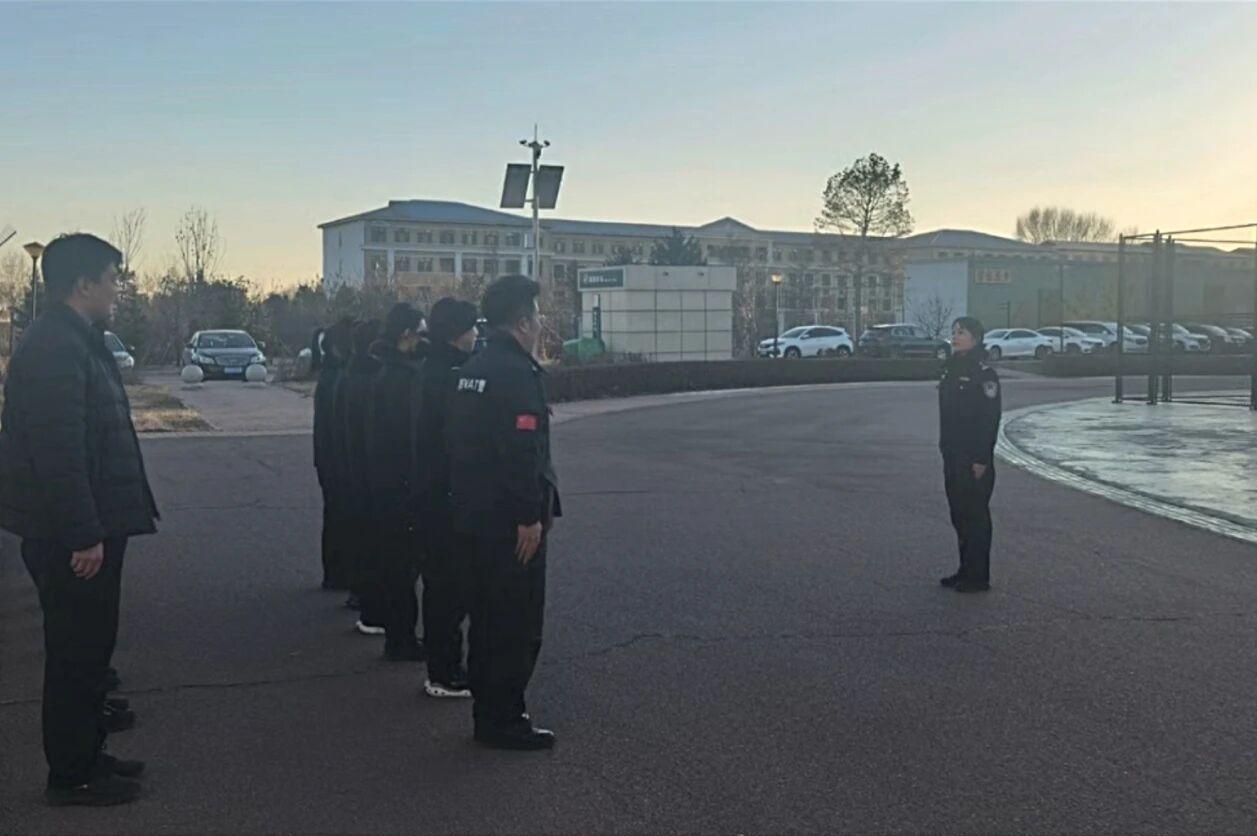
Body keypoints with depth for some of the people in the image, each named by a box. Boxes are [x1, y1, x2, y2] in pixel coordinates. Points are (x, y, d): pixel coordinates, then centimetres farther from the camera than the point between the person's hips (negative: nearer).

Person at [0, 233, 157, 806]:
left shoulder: (76, 342, 14)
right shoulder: (55, 349, -19)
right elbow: (59, 451, -25)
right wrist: (84, 535, -24)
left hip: (89, 528, 10)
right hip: (71, 536, -10)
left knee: (87, 649, 18)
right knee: (76, 652, 1)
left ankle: (86, 756, 31)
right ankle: (71, 777, 13)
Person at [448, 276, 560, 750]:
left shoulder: (472, 370, 12)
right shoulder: (516, 372, -18)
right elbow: (522, 453, -24)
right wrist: (531, 516, -21)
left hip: (477, 515, 10)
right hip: (510, 520, -10)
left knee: (488, 616, 18)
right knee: (517, 622, 0)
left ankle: (488, 710, 28)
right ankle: (503, 720, 8)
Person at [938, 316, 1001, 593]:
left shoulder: (984, 373, -13)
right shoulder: (951, 369, 12)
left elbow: (990, 419, -16)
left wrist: (981, 459, -19)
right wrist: (945, 447, 15)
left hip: (973, 458, -8)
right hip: (953, 456, 8)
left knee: (975, 515, -2)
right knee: (959, 514, 14)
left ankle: (978, 577, 5)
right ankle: (966, 569, 23)